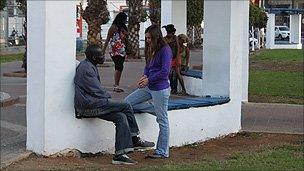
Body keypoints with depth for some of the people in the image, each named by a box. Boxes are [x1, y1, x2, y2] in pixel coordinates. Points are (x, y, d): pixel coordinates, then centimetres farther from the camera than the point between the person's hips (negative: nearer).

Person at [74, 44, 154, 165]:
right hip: (88, 106, -10)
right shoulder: (87, 68, -15)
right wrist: (108, 97, 0)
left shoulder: (89, 66, 19)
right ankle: (135, 140, 0)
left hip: (91, 105, 10)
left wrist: (106, 96, 10)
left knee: (121, 117, -5)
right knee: (125, 106, -12)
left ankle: (120, 155, -9)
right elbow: (96, 91, -17)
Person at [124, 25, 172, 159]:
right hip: (149, 87, 10)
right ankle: (159, 111, 13)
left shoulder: (165, 50, -13)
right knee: (128, 102, 8)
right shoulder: (150, 50, 13)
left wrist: (148, 80, -15)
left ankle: (162, 152, 6)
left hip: (160, 88, -10)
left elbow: (165, 71, -19)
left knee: (162, 120, -2)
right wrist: (144, 76, -3)